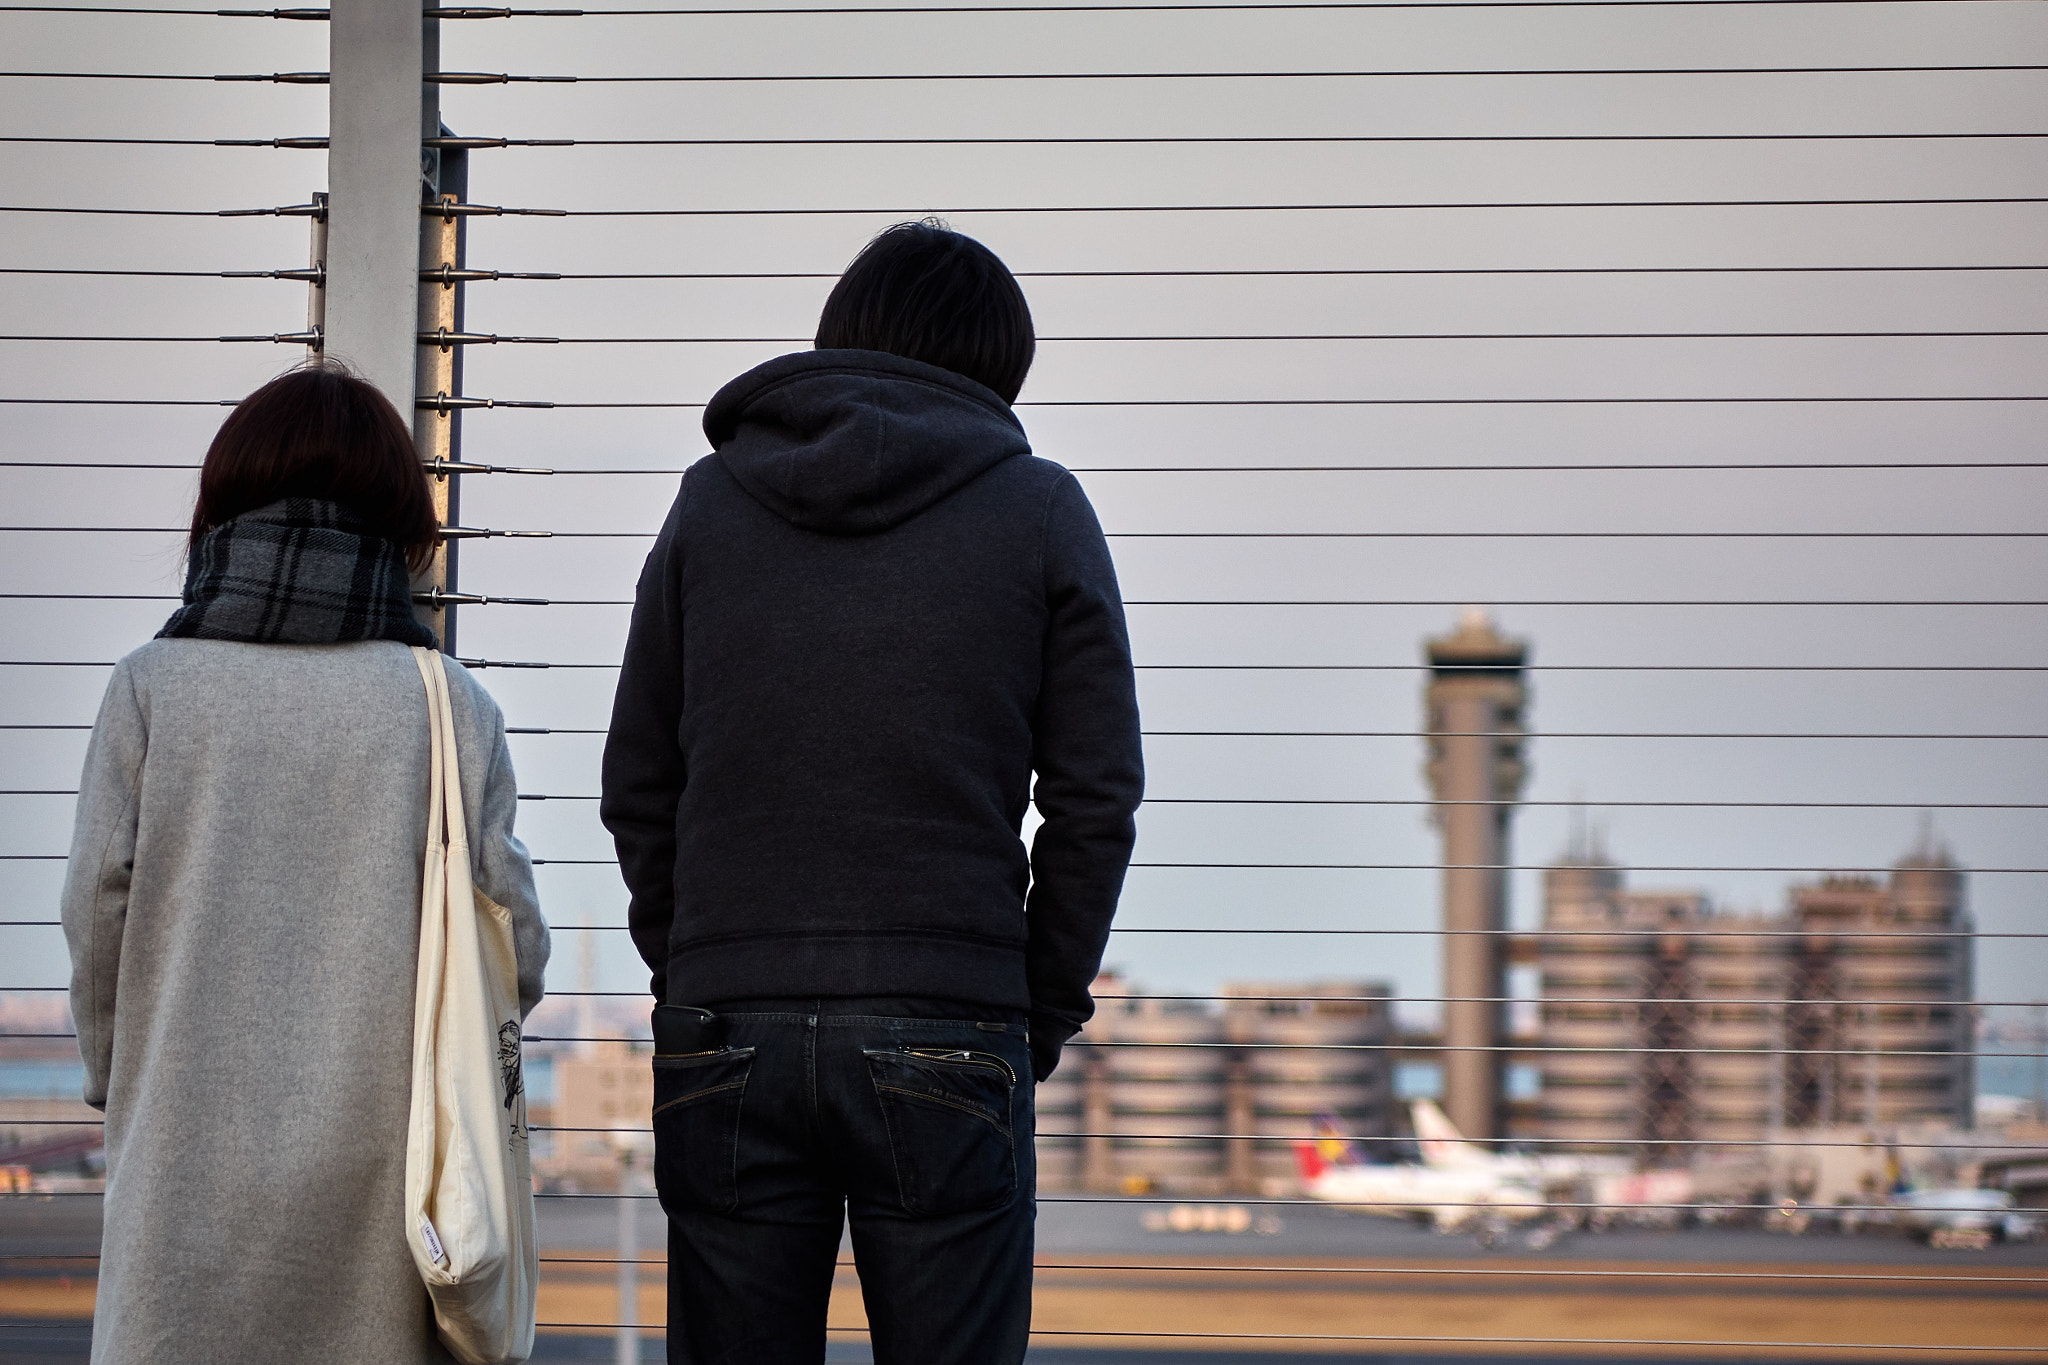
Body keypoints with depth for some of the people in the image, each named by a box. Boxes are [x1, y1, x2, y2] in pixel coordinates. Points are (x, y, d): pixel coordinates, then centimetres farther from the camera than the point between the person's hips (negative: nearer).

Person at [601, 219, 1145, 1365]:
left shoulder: (712, 502, 10)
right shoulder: (1039, 509, 4)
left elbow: (637, 787, 10)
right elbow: (1095, 798, 1)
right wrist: (1045, 1015, 9)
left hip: (723, 1039, 2)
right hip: (947, 1042, -2)